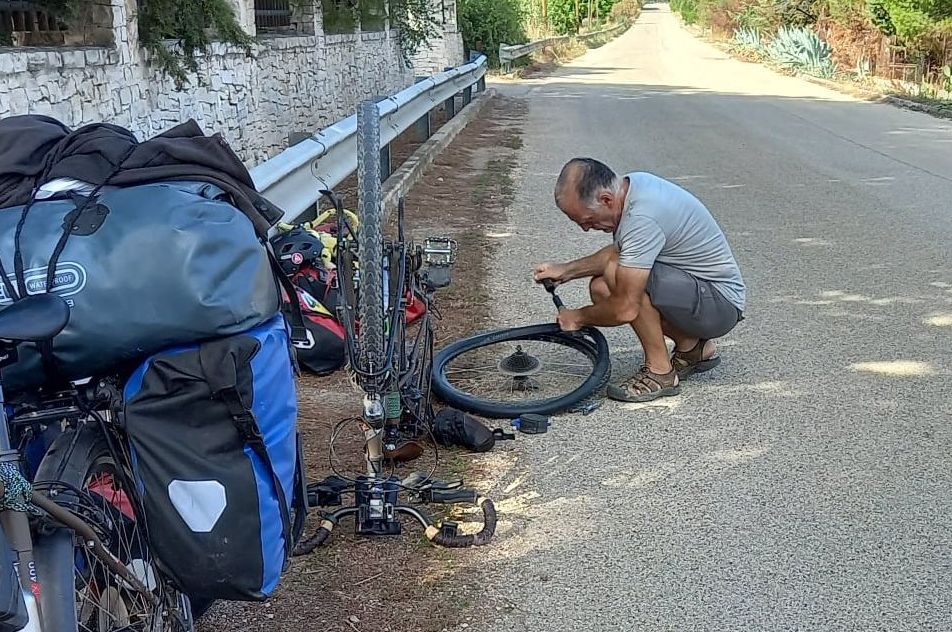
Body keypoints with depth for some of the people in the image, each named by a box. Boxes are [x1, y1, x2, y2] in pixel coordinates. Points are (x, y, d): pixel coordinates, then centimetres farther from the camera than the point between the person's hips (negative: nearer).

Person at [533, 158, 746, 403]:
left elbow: (625, 309, -29)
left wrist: (578, 317, -10)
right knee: (601, 289, 2)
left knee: (620, 274, -28)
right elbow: (620, 250, 17)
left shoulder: (643, 217, -31)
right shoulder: (631, 183, -2)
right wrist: (566, 270, 7)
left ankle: (660, 372, -11)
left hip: (722, 304, -10)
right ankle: (693, 348, 13)